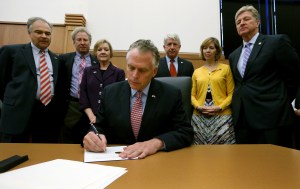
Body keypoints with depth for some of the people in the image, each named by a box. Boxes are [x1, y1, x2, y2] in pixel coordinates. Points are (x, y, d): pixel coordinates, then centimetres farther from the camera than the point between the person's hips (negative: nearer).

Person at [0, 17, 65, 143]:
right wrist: (12, 102, 4)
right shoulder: (11, 51, 4)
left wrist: (57, 108, 8)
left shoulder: (56, 59, 17)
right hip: (19, 112, -3)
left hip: (50, 114, 4)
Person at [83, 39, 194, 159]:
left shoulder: (172, 95, -7)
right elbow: (99, 128, 5)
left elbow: (186, 132, -9)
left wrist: (157, 143, -27)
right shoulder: (110, 93, -1)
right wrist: (92, 138, -19)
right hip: (116, 159, 2)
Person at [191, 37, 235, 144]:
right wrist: (198, 107, -7)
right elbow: (193, 95, 12)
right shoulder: (197, 72, 13)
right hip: (199, 116, 2)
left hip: (221, 115, -2)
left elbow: (231, 93, 2)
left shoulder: (226, 68, 6)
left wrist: (219, 107, -12)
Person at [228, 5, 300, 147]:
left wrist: (281, 103, 3)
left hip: (272, 118, -5)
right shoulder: (233, 56, 17)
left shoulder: (278, 42, -1)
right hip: (242, 120, 6)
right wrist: (237, 112, 12)